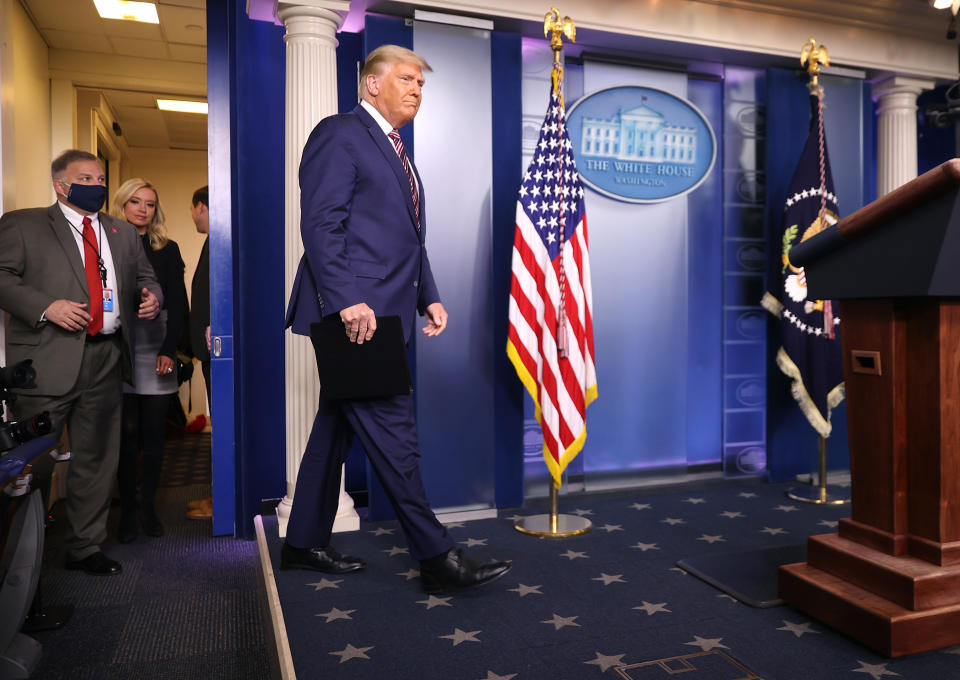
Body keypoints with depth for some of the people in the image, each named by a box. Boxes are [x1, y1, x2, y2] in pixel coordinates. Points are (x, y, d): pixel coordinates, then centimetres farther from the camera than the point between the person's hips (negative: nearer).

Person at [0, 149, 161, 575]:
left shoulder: (123, 233, 19)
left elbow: (145, 276, 23)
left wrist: (151, 297, 0)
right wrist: (46, 307, -18)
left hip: (106, 360, 5)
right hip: (48, 360, -4)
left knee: (97, 459, 11)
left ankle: (85, 547, 25)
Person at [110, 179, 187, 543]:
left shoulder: (168, 250, 9)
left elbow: (177, 304, 4)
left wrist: (168, 349, -7)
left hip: (157, 349, 1)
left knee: (154, 434, 3)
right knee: (126, 434, 0)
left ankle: (148, 507, 16)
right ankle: (127, 511, 11)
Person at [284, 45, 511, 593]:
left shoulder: (396, 152, 25)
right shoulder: (340, 134, -3)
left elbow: (408, 240, 25)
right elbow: (322, 224, -14)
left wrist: (429, 297, 13)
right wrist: (348, 301, -22)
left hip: (379, 315, 10)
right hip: (352, 313, -10)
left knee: (337, 428, 14)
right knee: (393, 431, -8)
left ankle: (305, 544, 26)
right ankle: (437, 557, 0)